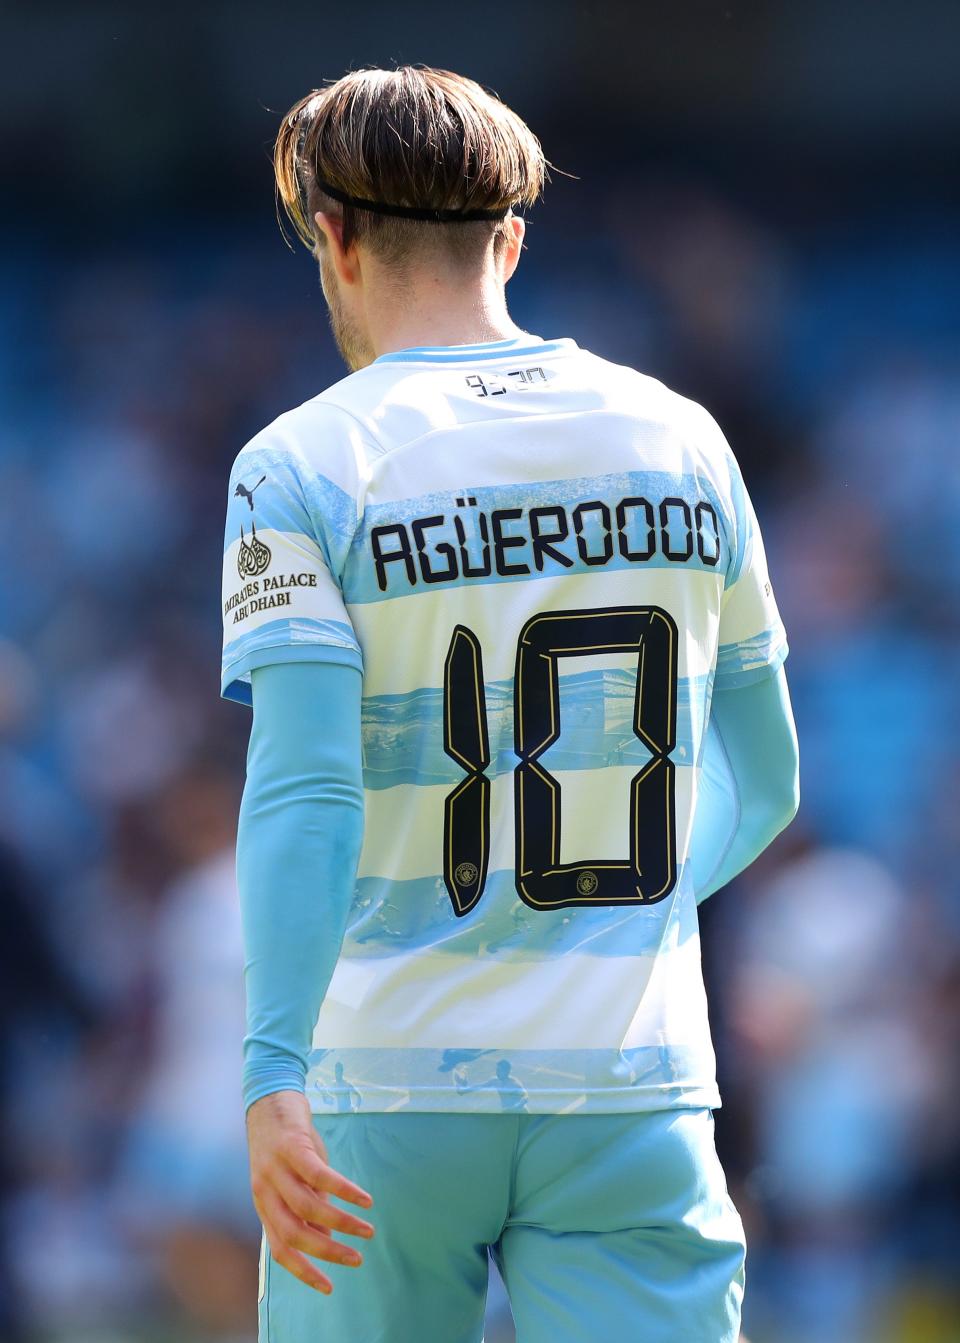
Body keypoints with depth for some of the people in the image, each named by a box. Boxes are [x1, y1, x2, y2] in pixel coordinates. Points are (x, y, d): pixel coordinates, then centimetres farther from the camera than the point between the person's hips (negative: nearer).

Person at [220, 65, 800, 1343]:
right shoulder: (682, 442, 8)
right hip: (637, 1092, 2)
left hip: (393, 1097, -2)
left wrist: (273, 1078, -23)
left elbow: (303, 790, -17)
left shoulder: (303, 466, -4)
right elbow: (760, 780, 15)